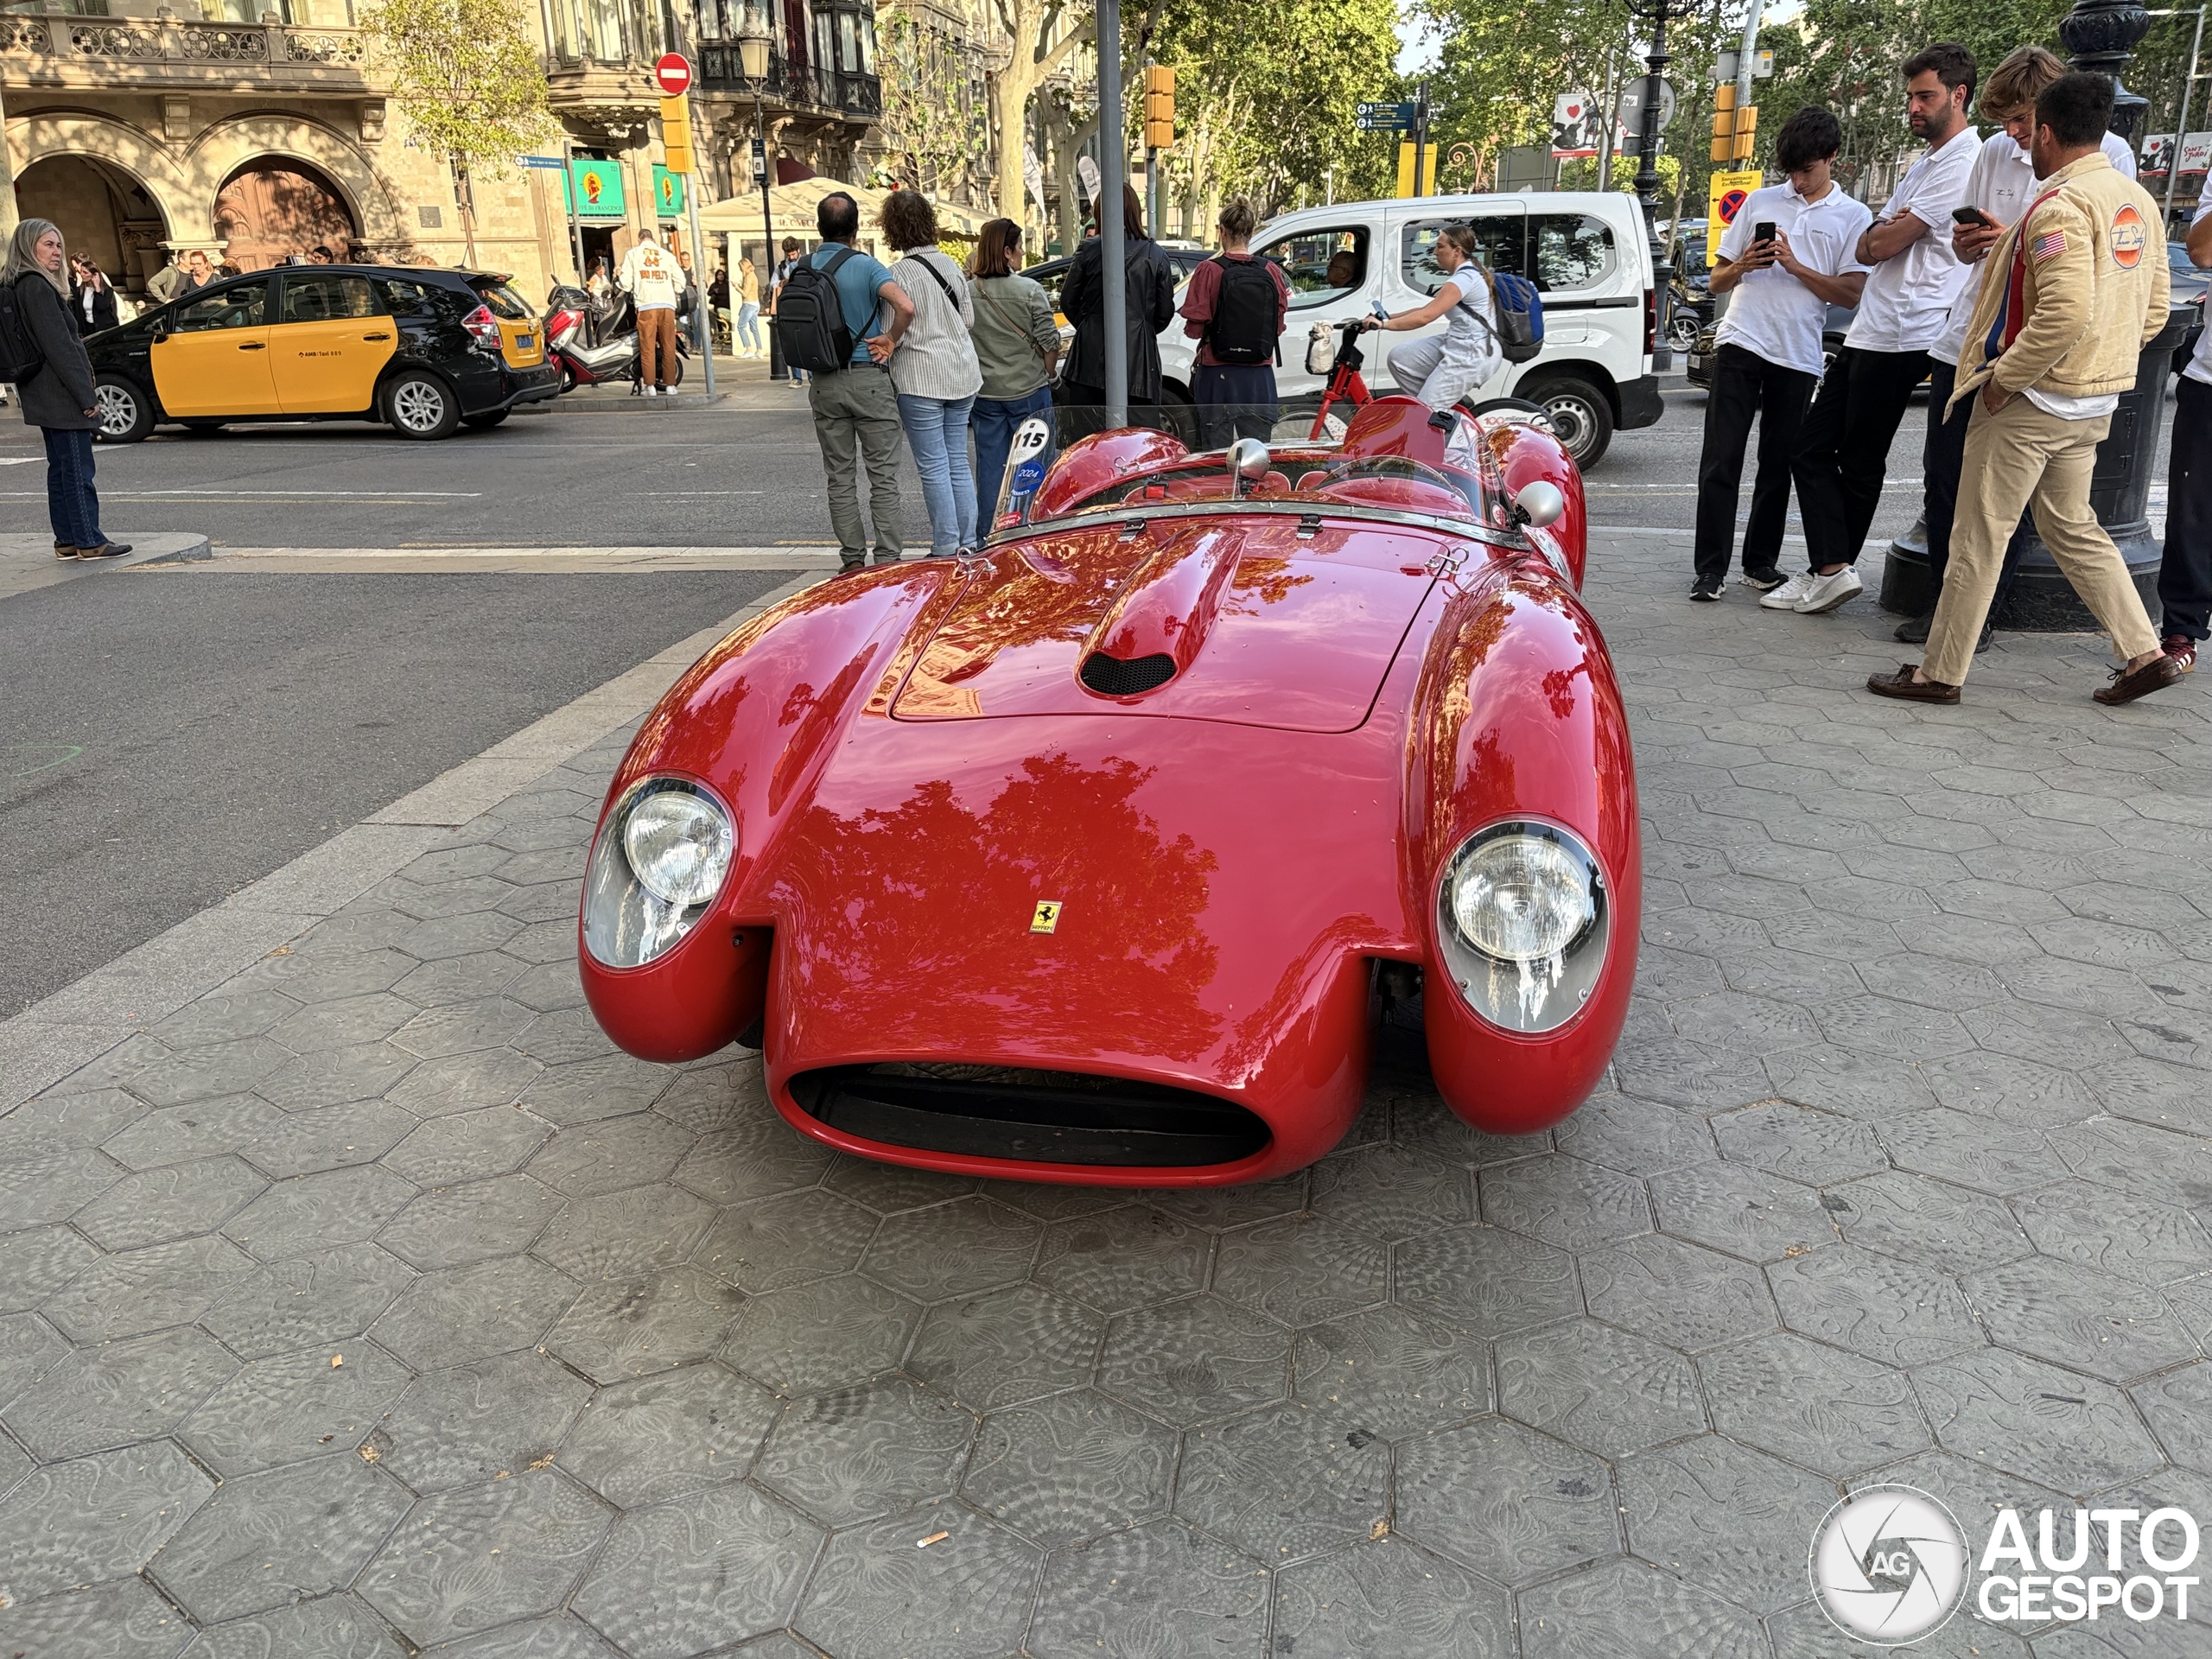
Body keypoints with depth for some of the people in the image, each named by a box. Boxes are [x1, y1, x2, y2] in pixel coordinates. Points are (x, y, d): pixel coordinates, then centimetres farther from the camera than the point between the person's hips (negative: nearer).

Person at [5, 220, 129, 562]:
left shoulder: (22, 286, 16)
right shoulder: (37, 287, -15)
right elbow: (59, 347, -19)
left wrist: (82, 393, 17)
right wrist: (86, 396, -18)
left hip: (46, 396, 10)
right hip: (61, 395, -10)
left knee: (61, 468, 13)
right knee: (78, 469, -5)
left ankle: (67, 540, 17)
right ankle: (89, 541, -2)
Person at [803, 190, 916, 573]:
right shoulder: (866, 266, -10)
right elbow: (906, 307, -24)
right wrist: (891, 340, -9)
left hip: (825, 383, 4)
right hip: (869, 379, -4)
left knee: (839, 477, 9)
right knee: (883, 475, 3)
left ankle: (852, 561, 11)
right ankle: (887, 559, 1)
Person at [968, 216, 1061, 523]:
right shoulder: (1029, 290, -11)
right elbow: (1049, 342, -10)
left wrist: (977, 379, 15)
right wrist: (1045, 377, 6)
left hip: (984, 394, 4)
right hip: (1028, 392, -3)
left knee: (990, 466, 9)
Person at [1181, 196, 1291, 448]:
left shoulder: (1209, 271, -10)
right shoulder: (1271, 271, -1)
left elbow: (1194, 329, -10)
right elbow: (1278, 327, 7)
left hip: (1218, 376, -3)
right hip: (1259, 378, 3)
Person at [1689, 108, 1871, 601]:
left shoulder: (1853, 217, 10)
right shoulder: (1760, 201, 14)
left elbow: (1851, 293, -1)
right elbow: (1717, 280, 15)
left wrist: (1795, 266, -10)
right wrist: (1743, 266, -7)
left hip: (1798, 357, 0)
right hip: (1741, 343, 0)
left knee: (1779, 465, 5)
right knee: (1721, 459, -8)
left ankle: (1761, 562, 15)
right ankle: (1711, 568, -7)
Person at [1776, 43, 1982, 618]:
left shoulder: (1963, 163, -10)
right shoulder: (1921, 164, 22)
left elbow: (1886, 243, -15)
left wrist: (1879, 234, 6)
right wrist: (1886, 232, -5)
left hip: (1902, 337, -10)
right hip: (1867, 331, 10)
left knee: (1859, 462, -3)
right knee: (1811, 449, 5)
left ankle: (1831, 570, 4)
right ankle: (1831, 570, 4)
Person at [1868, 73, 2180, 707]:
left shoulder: (2060, 206, -18)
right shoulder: (2138, 201, 11)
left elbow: (2065, 314, -29)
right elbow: (2154, 308, 14)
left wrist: (2002, 378, -19)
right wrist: (2103, 364, 19)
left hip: (2032, 397, -9)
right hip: (2094, 402, 9)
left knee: (1978, 537, -1)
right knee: (2073, 527, 19)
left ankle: (1940, 672, 7)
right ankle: (2144, 653, 18)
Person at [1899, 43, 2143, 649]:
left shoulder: (2108, 155, -1)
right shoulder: (1994, 151, 12)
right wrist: (1968, 244, -3)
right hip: (1965, 342, 5)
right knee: (1943, 475, 5)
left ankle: (1982, 614, 9)